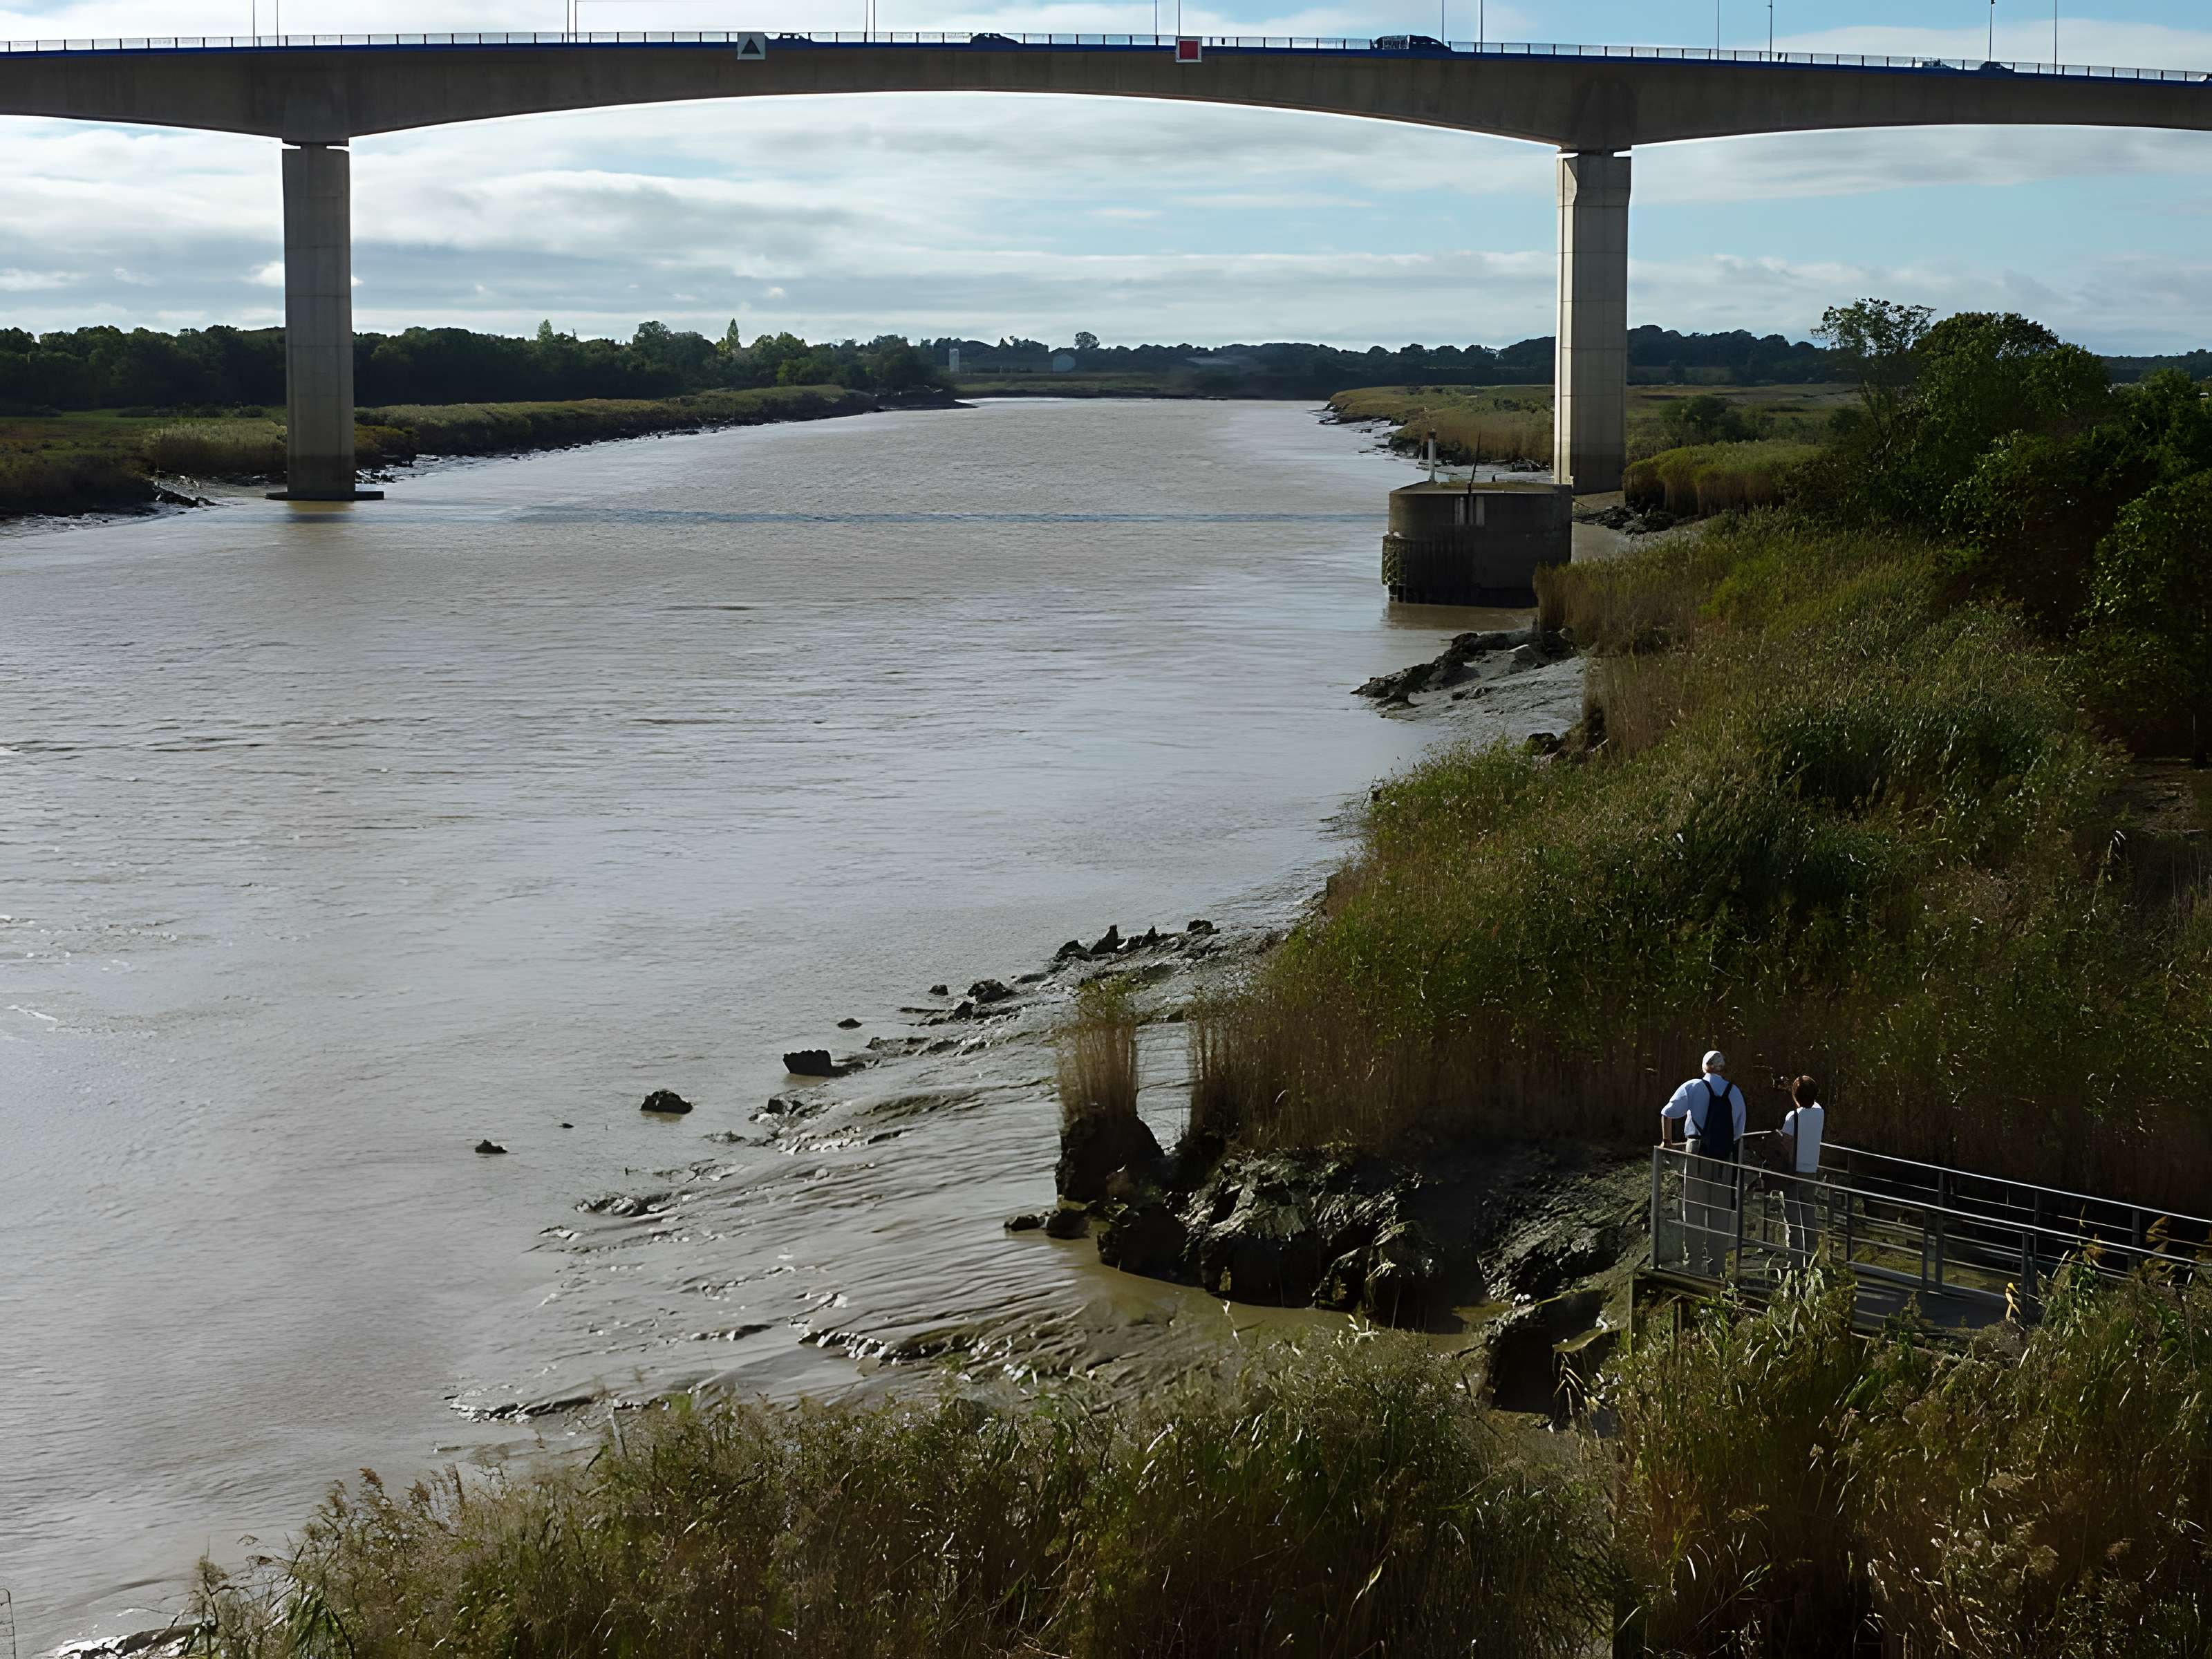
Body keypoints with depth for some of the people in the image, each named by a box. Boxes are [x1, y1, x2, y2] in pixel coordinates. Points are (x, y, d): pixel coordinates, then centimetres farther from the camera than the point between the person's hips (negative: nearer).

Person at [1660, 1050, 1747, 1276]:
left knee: (1694, 1209, 5)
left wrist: (1667, 1141, 10)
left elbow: (1667, 1113, -2)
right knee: (1720, 1212, 8)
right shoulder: (1735, 1092, 7)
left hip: (1698, 1154, -2)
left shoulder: (1692, 1087, -2)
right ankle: (1716, 1266, 10)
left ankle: (1694, 1264, 4)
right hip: (1725, 1157, 2)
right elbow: (1739, 1131, 8)